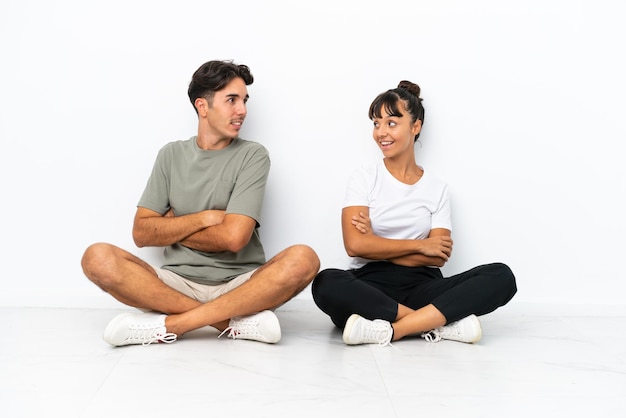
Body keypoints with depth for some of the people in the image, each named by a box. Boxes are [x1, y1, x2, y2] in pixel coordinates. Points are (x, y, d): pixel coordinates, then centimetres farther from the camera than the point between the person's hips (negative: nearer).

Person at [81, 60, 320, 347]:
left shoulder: (252, 156, 0)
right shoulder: (172, 154, 9)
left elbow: (233, 237, -12)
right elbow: (142, 233, 2)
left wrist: (170, 228, -1)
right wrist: (205, 218, -8)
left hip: (239, 285, -2)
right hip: (178, 282, 2)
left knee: (303, 259, -29)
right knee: (97, 258, -22)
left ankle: (170, 324, -25)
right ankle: (236, 321, -23)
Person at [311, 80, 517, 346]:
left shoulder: (437, 188, 12)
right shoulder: (364, 178, 7)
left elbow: (439, 257, 0)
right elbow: (355, 245, -8)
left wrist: (376, 244, -7)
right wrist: (420, 245, -4)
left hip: (420, 287, 3)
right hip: (370, 285, -2)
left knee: (501, 276, -22)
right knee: (326, 284, -36)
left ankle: (390, 330, -32)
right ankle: (439, 323, -29)